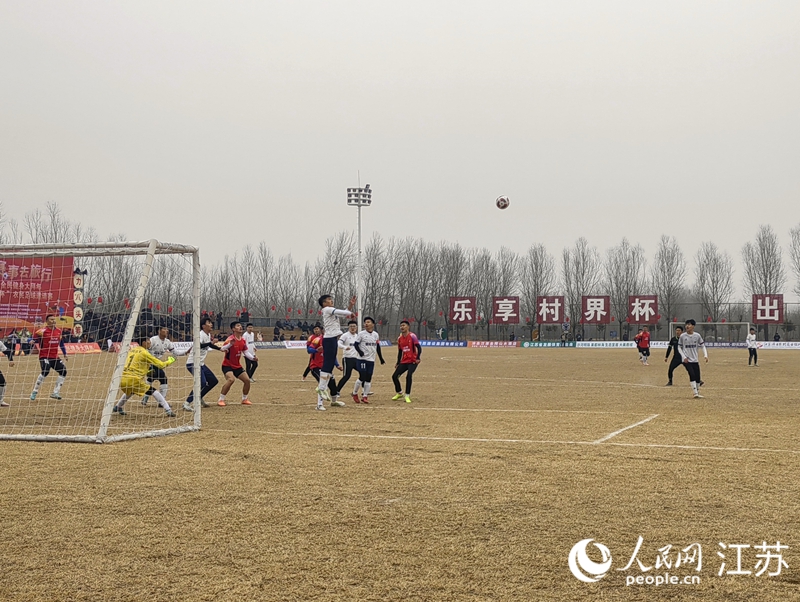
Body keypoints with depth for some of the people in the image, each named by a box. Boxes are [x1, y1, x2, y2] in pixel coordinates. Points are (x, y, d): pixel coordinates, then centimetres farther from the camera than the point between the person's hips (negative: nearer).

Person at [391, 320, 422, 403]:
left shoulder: (412, 336, -9)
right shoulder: (399, 338, 10)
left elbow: (419, 347, -15)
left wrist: (418, 358, -28)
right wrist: (398, 363, 18)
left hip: (412, 361, -6)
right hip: (403, 361, 6)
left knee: (409, 376, -21)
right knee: (394, 376, -1)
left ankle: (407, 396, -10)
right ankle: (399, 393, 22)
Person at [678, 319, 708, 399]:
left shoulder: (697, 335, 0)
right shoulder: (682, 336, -3)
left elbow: (703, 345, 7)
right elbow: (679, 347, 5)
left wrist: (706, 355, -6)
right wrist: (684, 357, -7)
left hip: (695, 360, 3)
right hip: (687, 360, -3)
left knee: (697, 377, 3)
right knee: (692, 375, -18)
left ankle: (698, 393, 20)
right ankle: (695, 394, -17)